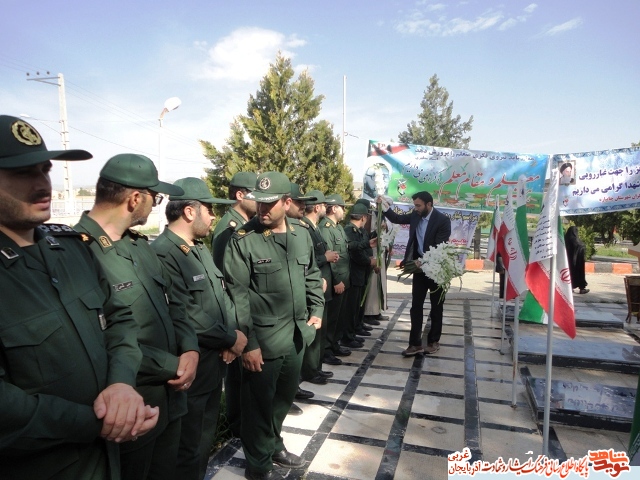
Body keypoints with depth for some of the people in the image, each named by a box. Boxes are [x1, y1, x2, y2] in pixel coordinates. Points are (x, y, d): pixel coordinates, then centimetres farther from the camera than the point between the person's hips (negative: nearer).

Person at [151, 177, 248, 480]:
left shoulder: (201, 249, 10)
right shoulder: (163, 254, -20)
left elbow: (222, 296, 11)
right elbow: (186, 316, -26)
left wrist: (232, 336, -5)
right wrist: (231, 338, -15)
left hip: (214, 362, 9)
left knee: (205, 439, 24)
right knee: (188, 447, 11)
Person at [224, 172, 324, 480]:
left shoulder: (302, 236, 4)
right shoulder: (243, 241, -14)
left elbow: (312, 276, 16)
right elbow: (237, 295, -15)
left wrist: (316, 310, 7)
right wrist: (248, 342, -15)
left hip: (296, 336, 6)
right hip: (263, 341, -6)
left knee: (284, 397, 23)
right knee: (259, 405, 12)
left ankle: (274, 445, 48)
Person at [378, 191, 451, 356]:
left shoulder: (442, 220, -16)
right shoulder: (416, 216, 0)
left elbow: (440, 247, -20)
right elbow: (397, 219, 11)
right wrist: (383, 205, -3)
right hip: (420, 267, 5)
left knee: (436, 307, 11)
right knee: (416, 306, 3)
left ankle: (433, 341, 25)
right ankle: (415, 344, 8)